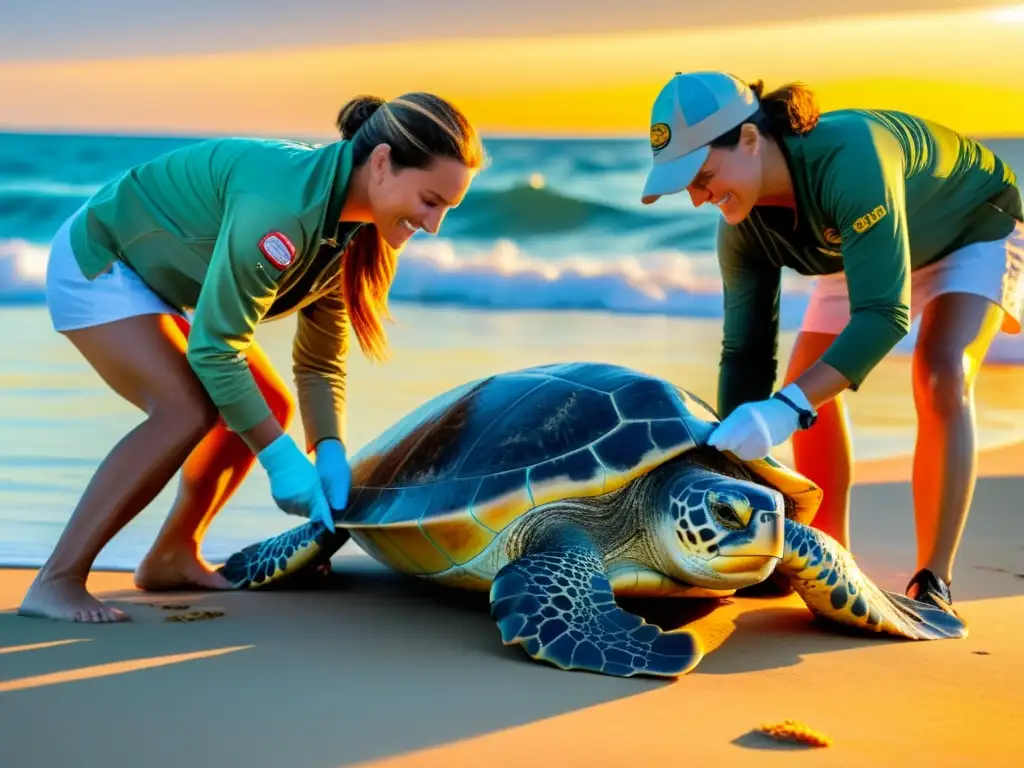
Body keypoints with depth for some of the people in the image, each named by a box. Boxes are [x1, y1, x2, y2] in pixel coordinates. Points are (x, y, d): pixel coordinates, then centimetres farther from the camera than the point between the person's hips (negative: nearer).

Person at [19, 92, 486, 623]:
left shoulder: (355, 231, -9)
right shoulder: (282, 207, -37)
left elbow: (319, 361, -1)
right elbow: (214, 348, -32)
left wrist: (329, 451, -16)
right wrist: (281, 458, -29)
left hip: (155, 275, 9)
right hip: (96, 264, -9)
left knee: (270, 408, 6)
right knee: (188, 410, -25)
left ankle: (171, 558, 18)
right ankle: (56, 582, -20)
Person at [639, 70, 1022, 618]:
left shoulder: (850, 156, -44)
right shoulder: (744, 226, -21)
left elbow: (884, 314, -47)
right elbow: (746, 351, -15)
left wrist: (786, 409, -56)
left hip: (974, 228, -7)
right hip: (866, 246, 7)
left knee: (940, 378, -27)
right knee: (806, 386, -5)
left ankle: (932, 584, -23)